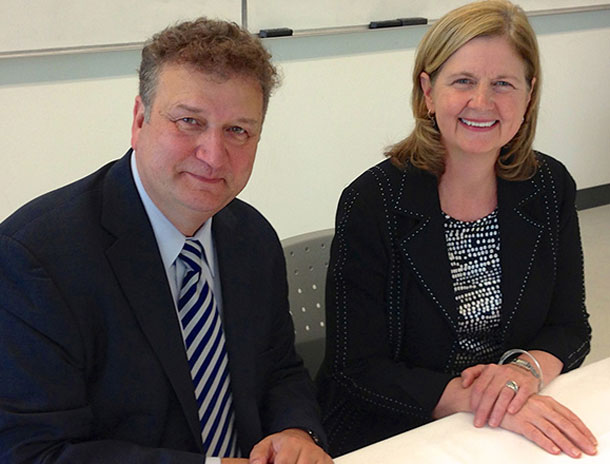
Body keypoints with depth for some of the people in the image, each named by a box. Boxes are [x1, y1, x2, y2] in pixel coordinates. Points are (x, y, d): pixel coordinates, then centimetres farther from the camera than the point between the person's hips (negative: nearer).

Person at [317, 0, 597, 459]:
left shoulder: (550, 187, -1)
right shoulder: (371, 203, -14)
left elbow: (571, 328, 6)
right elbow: (357, 368, -12)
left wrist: (527, 369, -16)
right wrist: (472, 397, -24)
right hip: (389, 438, -3)